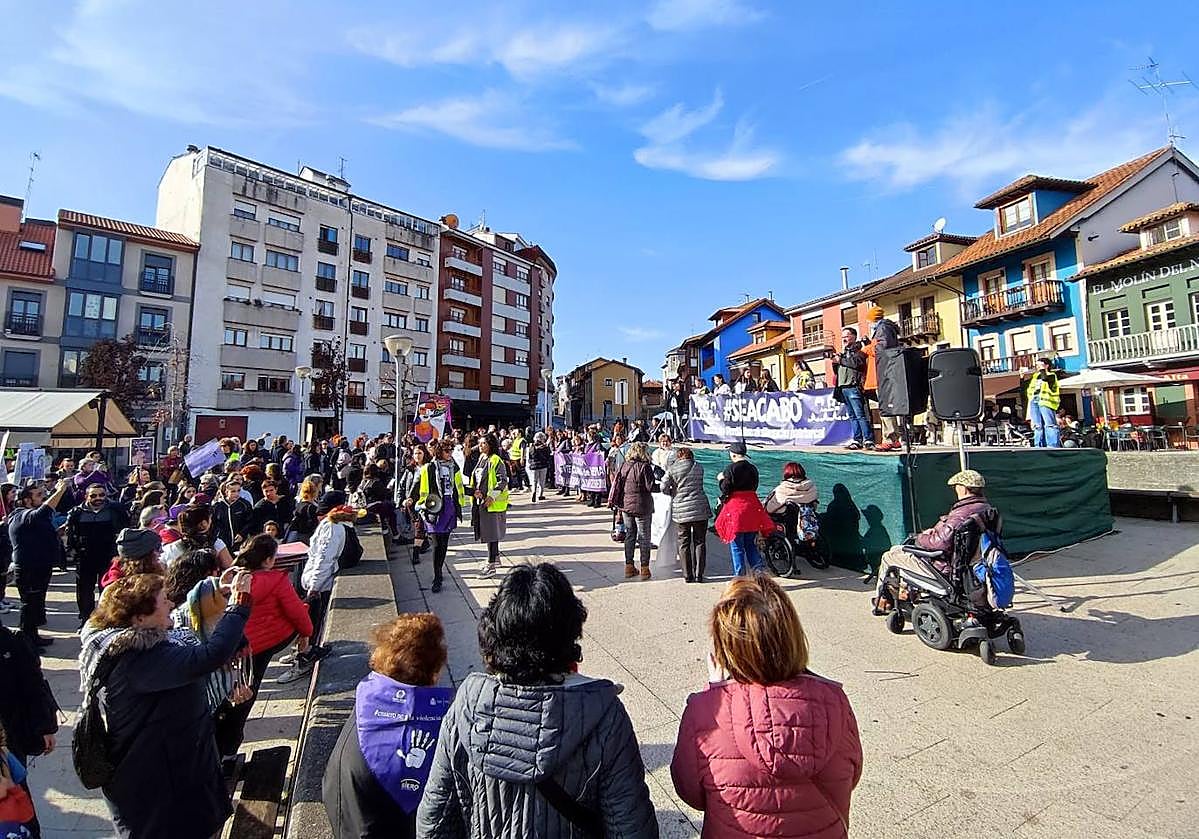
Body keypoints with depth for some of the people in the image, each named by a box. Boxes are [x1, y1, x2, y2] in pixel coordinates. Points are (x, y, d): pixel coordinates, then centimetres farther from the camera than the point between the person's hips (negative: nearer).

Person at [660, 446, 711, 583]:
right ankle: (699, 575, 10)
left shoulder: (672, 469, -1)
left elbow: (663, 487, -5)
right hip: (700, 509, 1)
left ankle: (688, 575, 11)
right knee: (700, 542, 10)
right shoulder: (699, 468, 6)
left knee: (684, 543, 9)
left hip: (680, 510, -1)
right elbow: (698, 485, 11)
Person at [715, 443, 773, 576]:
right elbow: (754, 487, 14)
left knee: (737, 546, 3)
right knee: (751, 545, 16)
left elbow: (725, 490, -12)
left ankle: (740, 578, 7)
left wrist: (720, 479, 7)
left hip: (735, 510, -6)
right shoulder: (753, 468, 6)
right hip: (752, 507, 6)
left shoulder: (731, 469, -12)